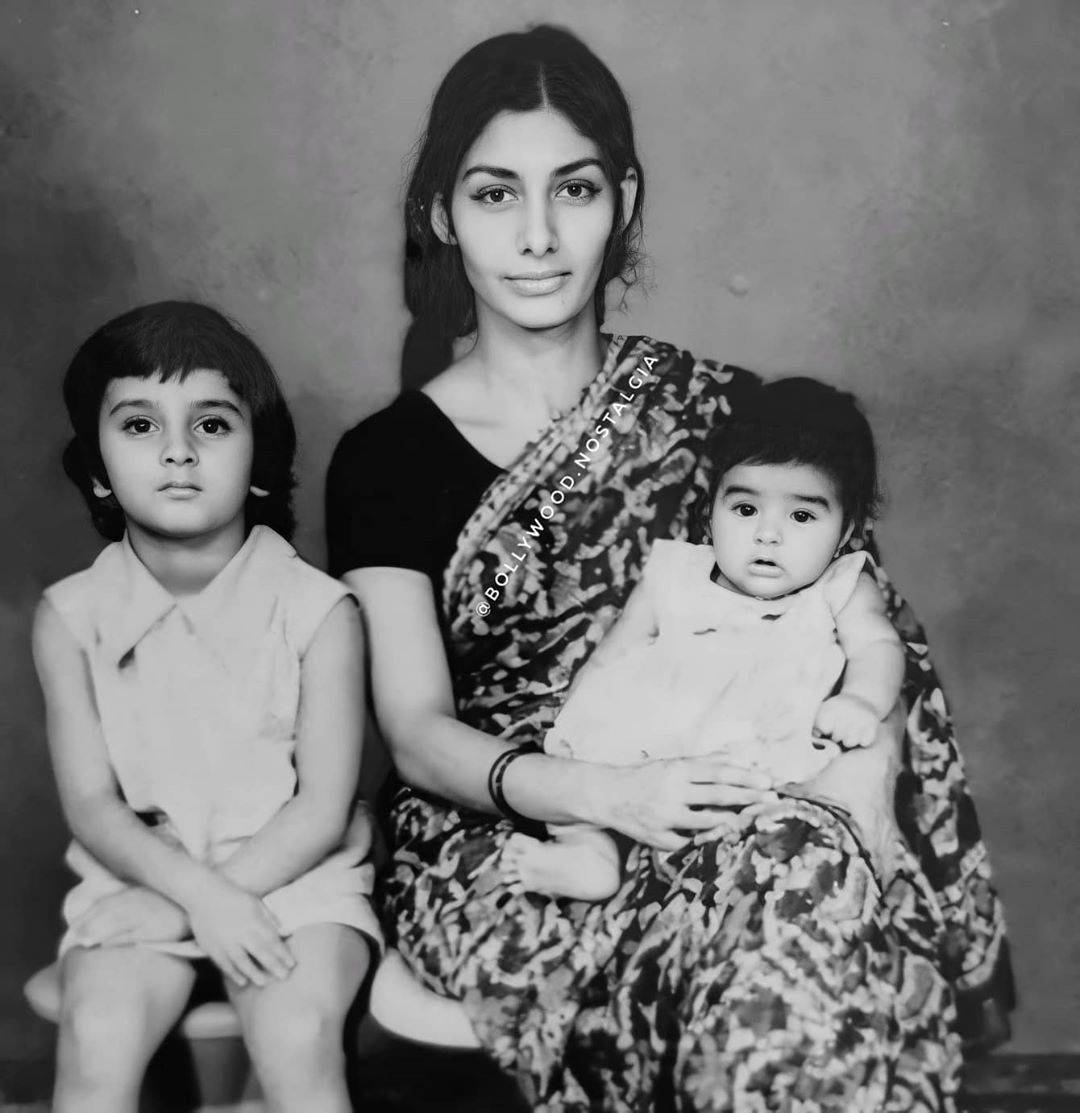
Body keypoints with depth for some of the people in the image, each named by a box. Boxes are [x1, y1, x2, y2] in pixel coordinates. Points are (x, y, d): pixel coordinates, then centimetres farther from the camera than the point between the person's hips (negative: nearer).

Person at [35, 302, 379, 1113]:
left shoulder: (316, 610, -10)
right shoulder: (72, 618, -3)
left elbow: (323, 807, -9)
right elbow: (91, 805, -4)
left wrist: (202, 898, -15)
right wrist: (198, 891, -20)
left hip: (292, 874, -1)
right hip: (143, 878, 2)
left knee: (298, 1038, -26)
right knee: (95, 1043, -22)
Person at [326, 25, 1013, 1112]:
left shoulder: (721, 414, 8)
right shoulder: (386, 461, 2)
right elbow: (418, 730, -6)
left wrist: (863, 791, -19)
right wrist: (602, 792, -25)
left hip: (706, 820, 2)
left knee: (812, 869, -32)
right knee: (784, 872, -30)